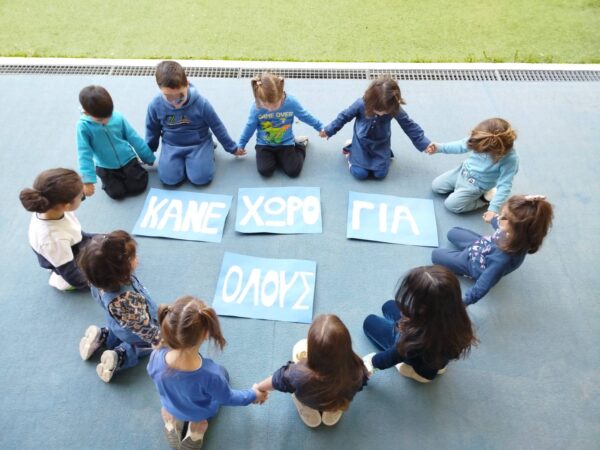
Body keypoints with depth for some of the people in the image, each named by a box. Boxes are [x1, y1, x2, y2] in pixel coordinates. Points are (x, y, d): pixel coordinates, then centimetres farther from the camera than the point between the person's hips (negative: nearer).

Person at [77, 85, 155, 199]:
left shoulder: (118, 117, -15)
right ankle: (108, 179, 23)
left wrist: (149, 158, 5)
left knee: (138, 187, -10)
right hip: (106, 167, -1)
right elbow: (84, 153, -17)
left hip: (128, 159, 1)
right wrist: (88, 180, -21)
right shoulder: (83, 126, -20)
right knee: (117, 193, -10)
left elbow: (134, 139, -4)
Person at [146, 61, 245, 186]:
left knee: (200, 177, -20)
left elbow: (217, 127, -7)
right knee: (169, 178, -18)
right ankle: (183, 159, 14)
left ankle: (208, 151, 11)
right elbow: (152, 130, 3)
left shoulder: (200, 102, -22)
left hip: (199, 143, -2)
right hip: (172, 145, 2)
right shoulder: (155, 105, -16)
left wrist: (232, 148, 3)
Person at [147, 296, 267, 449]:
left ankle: (173, 418, 23)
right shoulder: (210, 375, -45)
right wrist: (254, 394, -2)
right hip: (201, 414, -3)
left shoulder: (157, 356, -37)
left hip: (171, 407, 3)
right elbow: (227, 399, -22)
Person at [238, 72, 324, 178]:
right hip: (264, 145, 1)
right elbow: (250, 127, -4)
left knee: (293, 171, -11)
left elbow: (305, 116, -2)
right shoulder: (256, 107, -19)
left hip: (285, 143, 0)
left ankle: (300, 145, 19)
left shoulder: (291, 102, -20)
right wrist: (241, 145, 4)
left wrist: (321, 128, 8)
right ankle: (277, 156, 17)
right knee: (265, 171, -18)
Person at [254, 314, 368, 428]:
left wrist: (258, 387, 3)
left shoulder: (298, 374, -46)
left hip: (308, 402, -1)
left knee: (301, 346, 17)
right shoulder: (356, 370, -41)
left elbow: (275, 381, -22)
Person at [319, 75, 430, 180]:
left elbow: (409, 126, -13)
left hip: (381, 144, 1)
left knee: (380, 174, -5)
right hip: (362, 142, -1)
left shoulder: (395, 108, -25)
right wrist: (329, 131, 1)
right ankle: (350, 149, 18)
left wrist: (424, 143, -14)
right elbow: (344, 116, -10)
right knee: (360, 174, -9)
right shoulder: (361, 104, -27)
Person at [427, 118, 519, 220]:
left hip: (476, 184, -6)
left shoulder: (510, 159, -34)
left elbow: (504, 186, -29)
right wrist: (439, 147, -10)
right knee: (435, 186, 10)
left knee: (451, 204, -13)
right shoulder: (484, 140, -22)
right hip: (463, 170, 6)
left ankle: (485, 198, 5)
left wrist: (493, 209, -36)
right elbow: (462, 145, -4)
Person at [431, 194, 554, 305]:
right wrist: (492, 220, 19)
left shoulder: (504, 258, -51)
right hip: (482, 245, 7)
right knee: (452, 233, 28)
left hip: (475, 263, -7)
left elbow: (483, 285, -39)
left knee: (436, 255, 14)